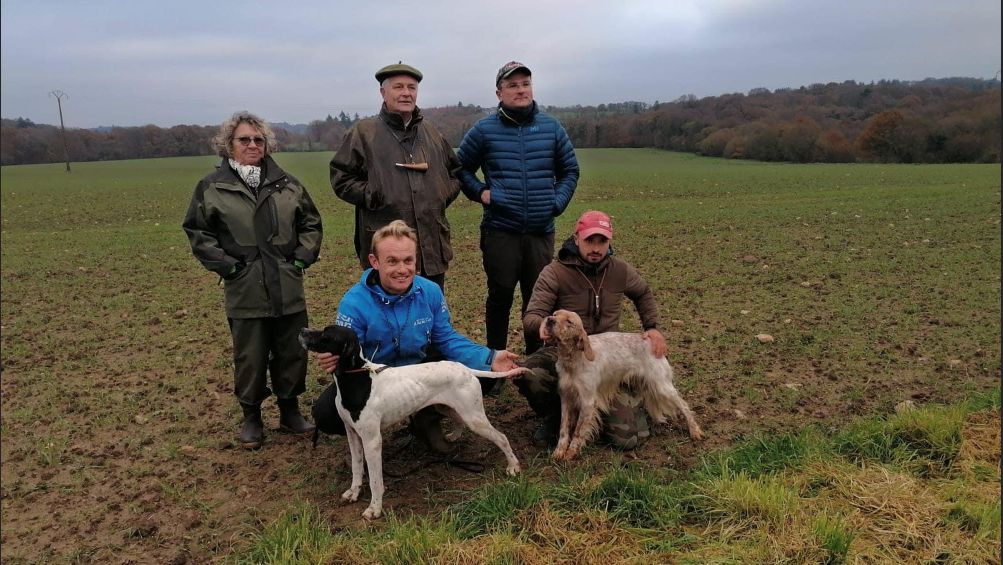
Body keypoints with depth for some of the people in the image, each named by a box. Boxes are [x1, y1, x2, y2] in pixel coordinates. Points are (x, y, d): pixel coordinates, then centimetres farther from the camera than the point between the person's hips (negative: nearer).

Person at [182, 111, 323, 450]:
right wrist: (224, 265, -5)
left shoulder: (286, 184, 6)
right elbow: (197, 232, 4)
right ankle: (251, 418, 24)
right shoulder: (211, 187, -1)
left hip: (289, 290, 3)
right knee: (250, 358, 6)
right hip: (245, 293, -2)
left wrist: (303, 258, 3)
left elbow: (311, 223, 14)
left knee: (292, 353, 10)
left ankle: (290, 413, 27)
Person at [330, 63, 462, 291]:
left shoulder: (432, 133, 16)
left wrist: (445, 193, 9)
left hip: (432, 245, 5)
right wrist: (373, 197, -11)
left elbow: (456, 171, 26)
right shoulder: (364, 132, 0)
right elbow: (341, 177, -1)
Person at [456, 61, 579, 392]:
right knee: (500, 297, 4)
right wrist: (480, 192, -4)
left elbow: (570, 170, 16)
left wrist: (558, 202, 2)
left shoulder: (551, 128, 6)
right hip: (500, 230, -2)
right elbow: (462, 168, 11)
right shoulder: (484, 130, -1)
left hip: (541, 231, 2)